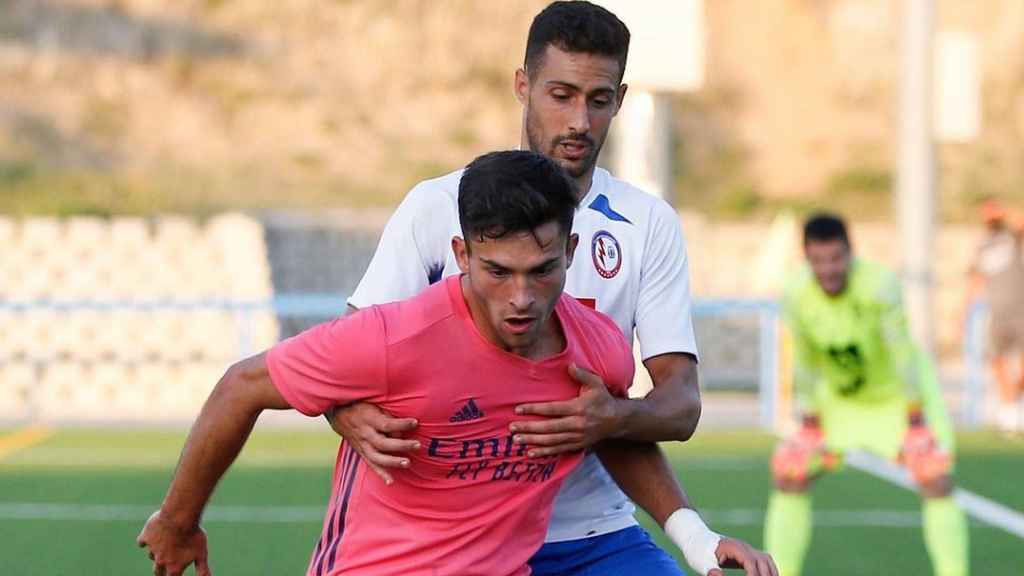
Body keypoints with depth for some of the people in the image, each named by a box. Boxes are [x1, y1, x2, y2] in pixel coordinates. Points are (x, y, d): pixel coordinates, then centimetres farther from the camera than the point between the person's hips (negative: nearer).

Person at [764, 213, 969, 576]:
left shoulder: (879, 285, -34)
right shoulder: (797, 297, -21)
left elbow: (902, 352, -31)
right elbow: (806, 364, -9)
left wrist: (916, 424, -29)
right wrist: (809, 426, -7)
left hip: (899, 393, -4)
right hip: (841, 398, 4)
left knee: (936, 480, -18)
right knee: (789, 475, -4)